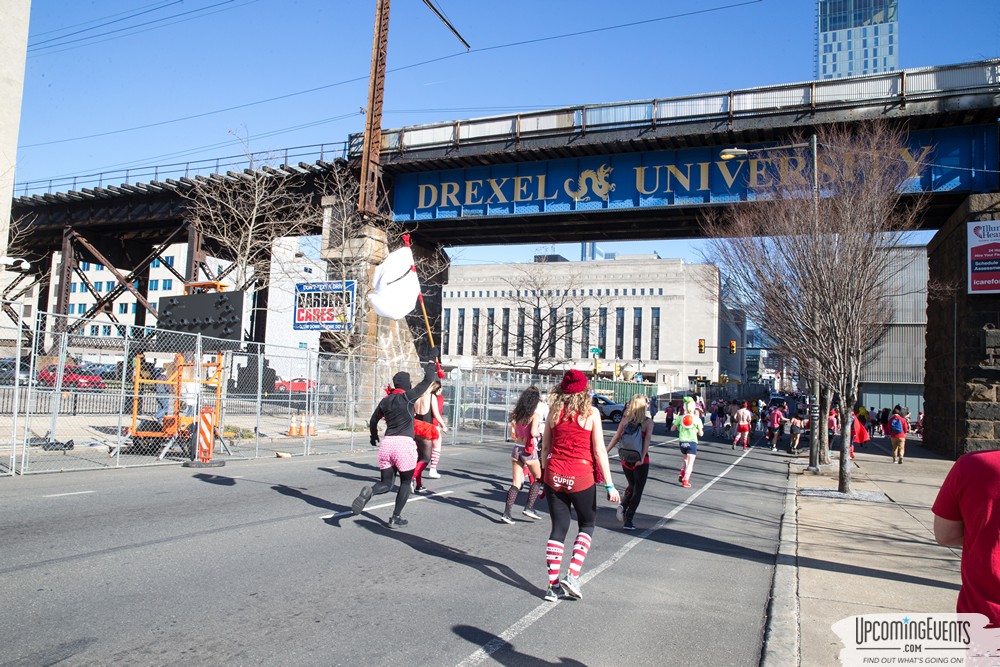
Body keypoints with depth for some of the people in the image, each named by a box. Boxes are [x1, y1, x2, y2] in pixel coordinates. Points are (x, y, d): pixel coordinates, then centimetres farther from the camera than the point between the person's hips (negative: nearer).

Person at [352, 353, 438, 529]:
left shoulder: (385, 401, 11)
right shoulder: (408, 397, -4)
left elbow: (373, 421, 24)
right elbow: (427, 380, 0)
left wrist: (374, 437, 41)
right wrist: (432, 360, 11)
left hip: (386, 443, 5)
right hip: (405, 443, -5)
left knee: (385, 484, 12)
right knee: (405, 482, 14)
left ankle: (369, 492, -20)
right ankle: (395, 518, 12)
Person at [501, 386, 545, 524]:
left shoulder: (517, 414, 6)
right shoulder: (535, 415, -12)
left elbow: (514, 433, 11)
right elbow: (533, 433, -24)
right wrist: (539, 433, -4)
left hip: (516, 449, 5)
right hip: (529, 451, -5)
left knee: (516, 484, 8)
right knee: (538, 478, 18)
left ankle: (506, 512, -1)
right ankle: (529, 507, 10)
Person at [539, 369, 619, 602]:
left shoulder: (554, 411, 4)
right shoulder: (591, 413, -5)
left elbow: (545, 447, 8)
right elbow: (599, 451, -7)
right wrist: (609, 485, -3)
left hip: (554, 475, 3)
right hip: (581, 477, -3)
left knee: (558, 528, 11)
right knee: (587, 525, 18)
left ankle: (553, 586, 12)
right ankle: (572, 576, 5)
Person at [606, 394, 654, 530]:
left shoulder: (625, 420, 0)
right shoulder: (648, 421, -7)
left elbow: (616, 437, 0)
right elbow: (647, 440, -17)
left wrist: (605, 452, 5)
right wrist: (642, 458, -22)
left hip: (625, 460, 3)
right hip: (641, 461, -3)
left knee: (631, 486, 24)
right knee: (637, 490, 9)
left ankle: (622, 506, 1)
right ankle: (628, 520, 3)